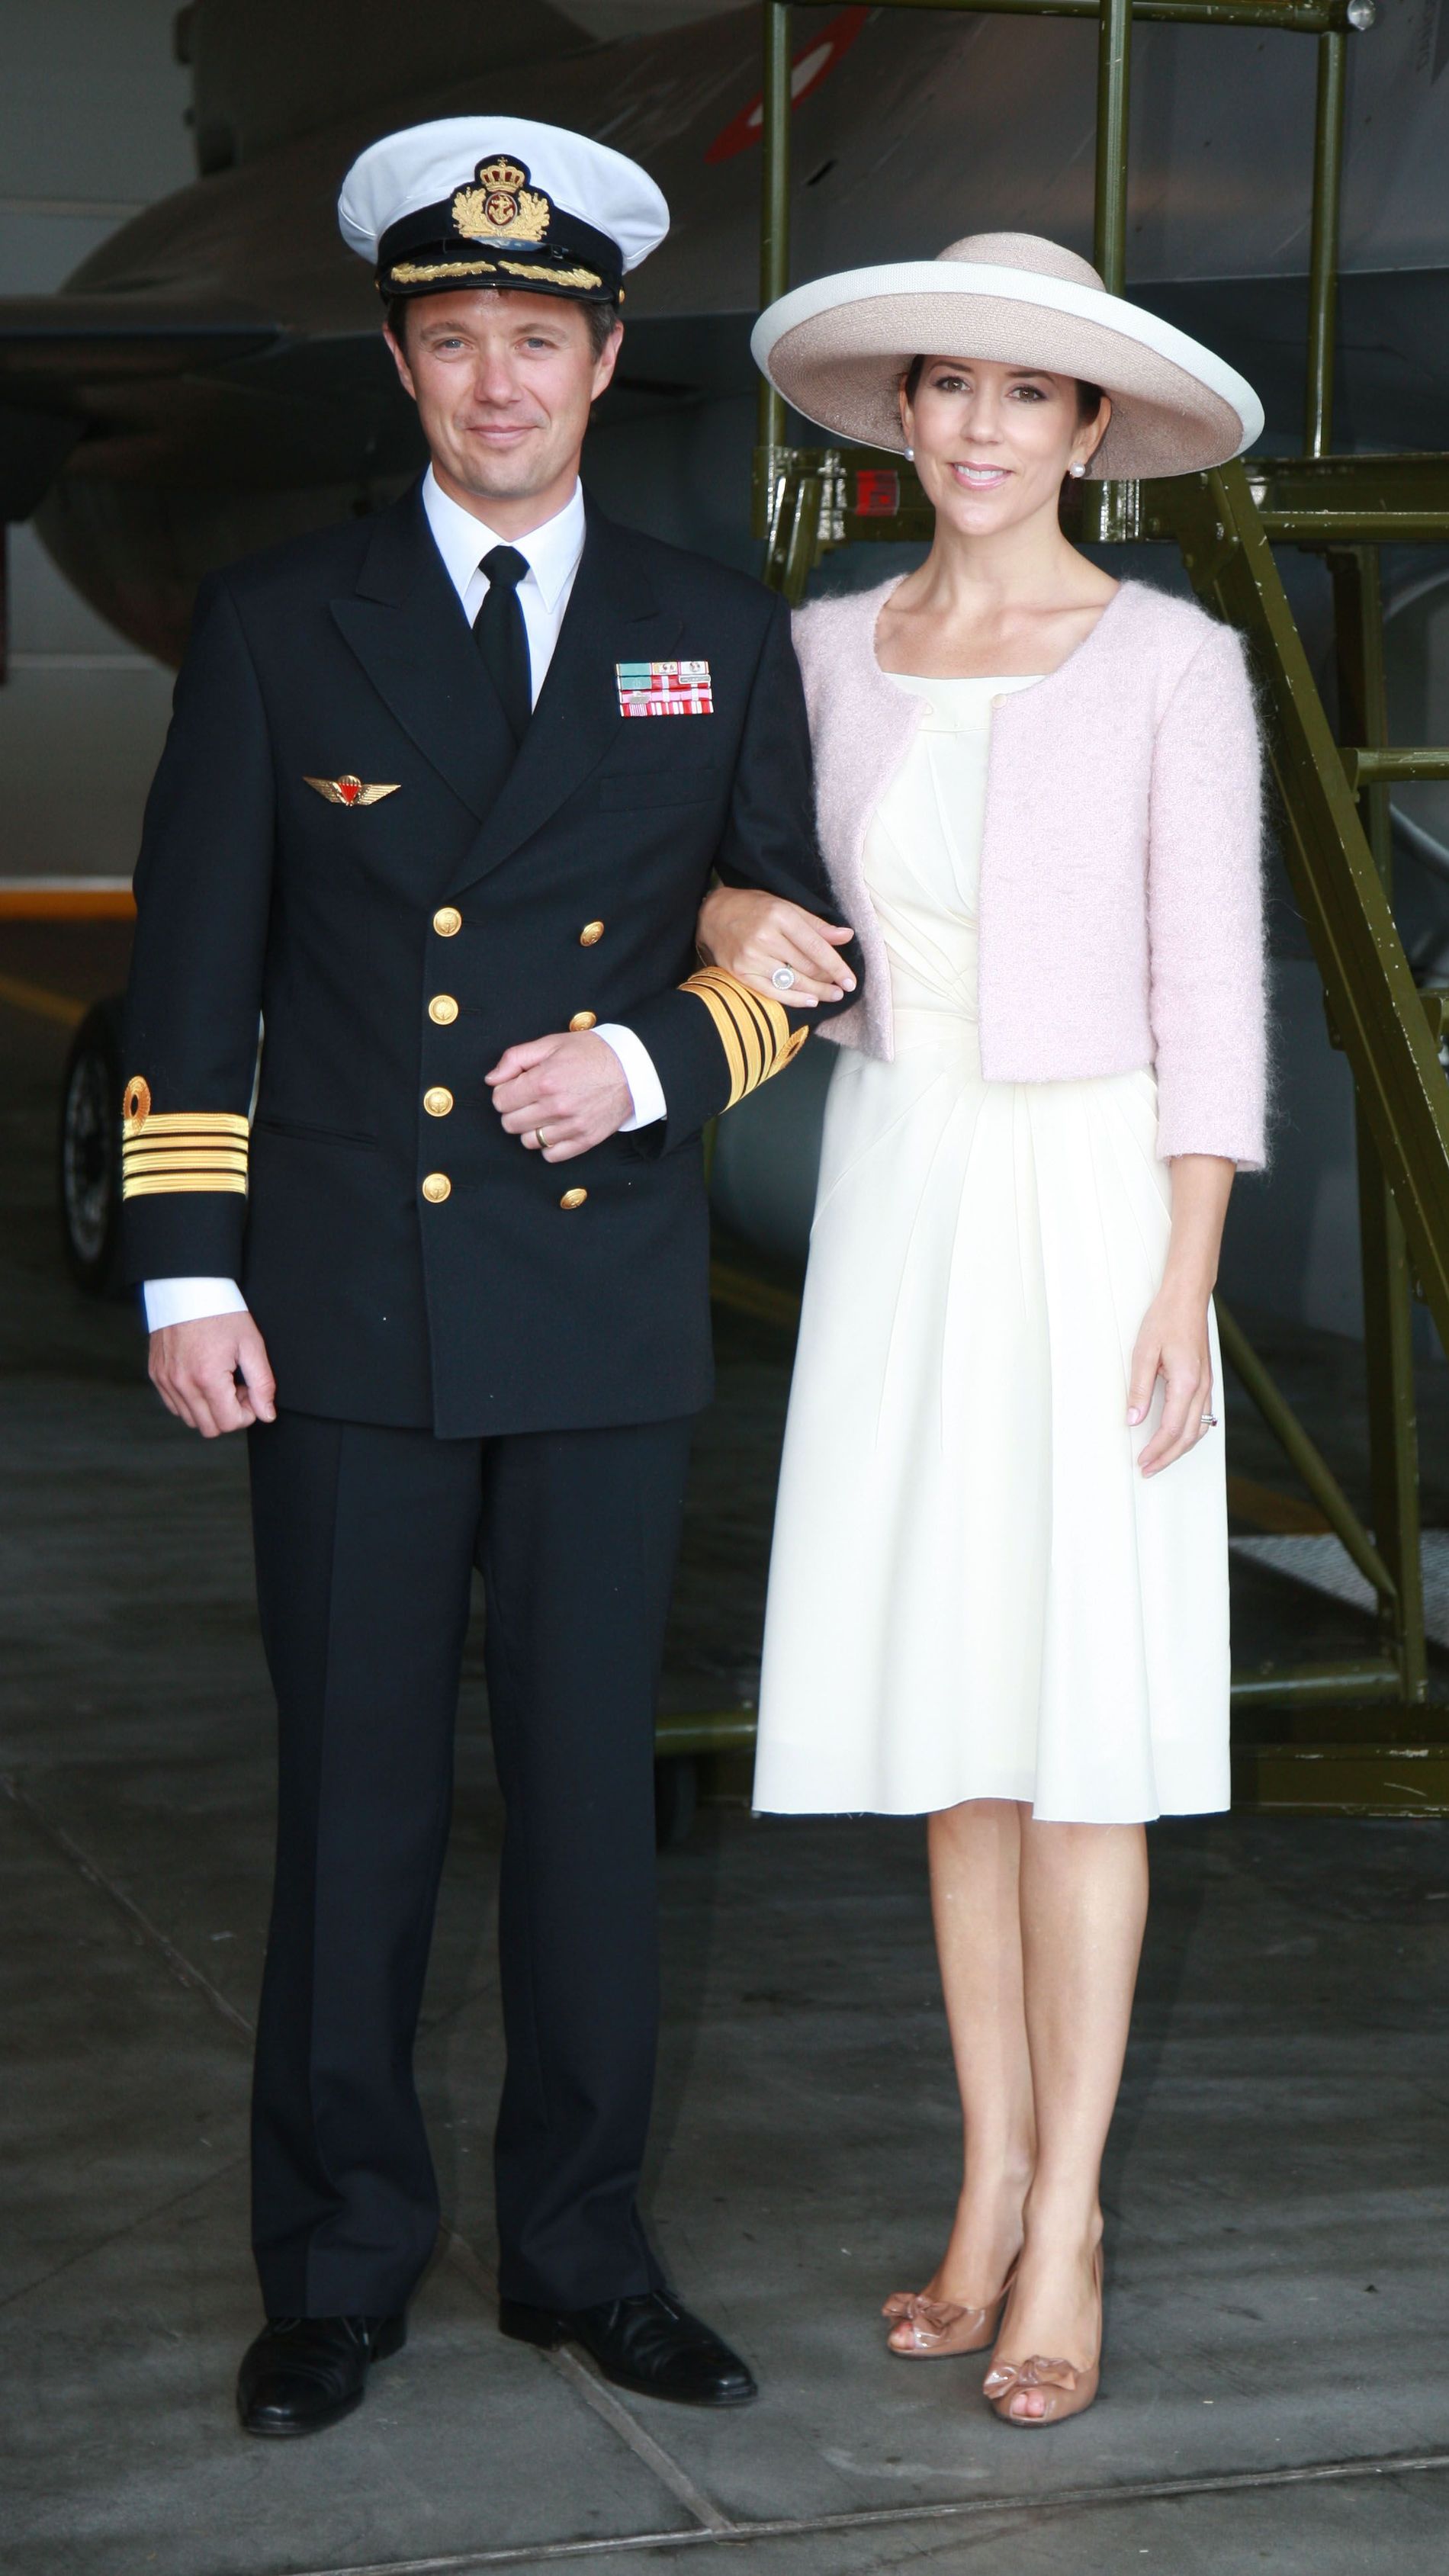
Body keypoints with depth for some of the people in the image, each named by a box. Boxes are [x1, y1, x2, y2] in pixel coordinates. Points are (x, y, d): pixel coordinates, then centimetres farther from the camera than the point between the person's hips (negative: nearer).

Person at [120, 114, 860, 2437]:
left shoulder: (720, 637, 9)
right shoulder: (280, 624, 4)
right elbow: (192, 973, 3)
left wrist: (650, 1063, -8)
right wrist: (186, 1272, -3)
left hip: (609, 1311, 2)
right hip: (352, 1309, -1)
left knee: (591, 1786, 7)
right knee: (354, 1797, 4)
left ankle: (583, 2248, 21)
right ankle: (339, 2266, 16)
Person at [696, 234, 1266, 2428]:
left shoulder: (1175, 668, -8)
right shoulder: (834, 653, 5)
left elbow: (1210, 994, -8)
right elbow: (702, 863, 13)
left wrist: (1185, 1291, -14)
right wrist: (721, 917, -12)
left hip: (1089, 1212, -4)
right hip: (890, 1204, 4)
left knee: (1078, 1715, -2)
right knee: (949, 1708, 9)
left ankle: (1064, 2237, 6)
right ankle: (996, 2182, 20)